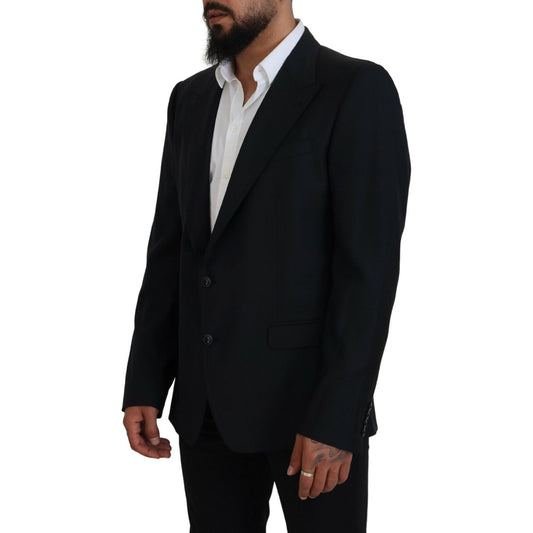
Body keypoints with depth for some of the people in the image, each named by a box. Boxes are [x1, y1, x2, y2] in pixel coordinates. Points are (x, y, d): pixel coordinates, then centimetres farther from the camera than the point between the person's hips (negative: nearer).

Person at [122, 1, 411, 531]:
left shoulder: (356, 90, -10)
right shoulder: (190, 99, 11)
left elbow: (370, 265, -15)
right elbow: (169, 250, 12)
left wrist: (335, 418, -19)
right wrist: (143, 387, 6)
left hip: (307, 402, -5)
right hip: (206, 407, 6)